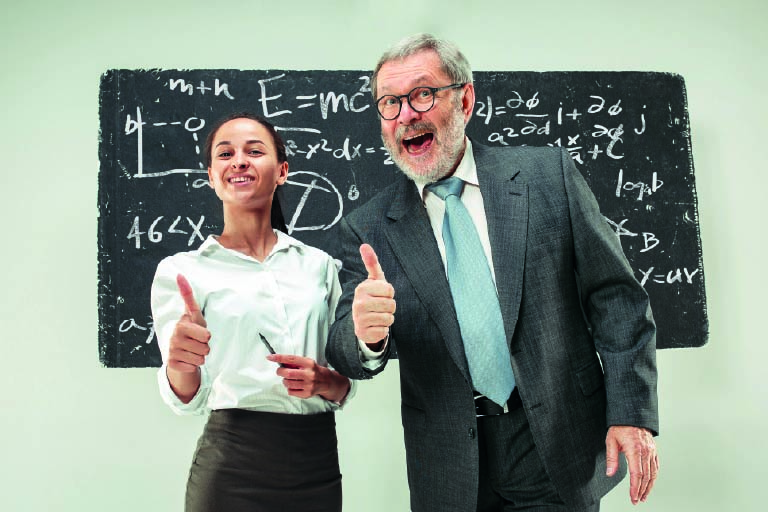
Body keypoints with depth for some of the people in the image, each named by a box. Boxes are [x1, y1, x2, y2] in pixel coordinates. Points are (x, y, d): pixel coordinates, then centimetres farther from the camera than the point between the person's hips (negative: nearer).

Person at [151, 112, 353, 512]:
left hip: (319, 464, 3)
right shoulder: (181, 270, -2)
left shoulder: (318, 264, 6)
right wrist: (180, 362, -30)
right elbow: (187, 398, -9)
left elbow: (343, 389, 10)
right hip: (232, 466, -3)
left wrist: (323, 381, -12)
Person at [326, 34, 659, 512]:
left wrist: (631, 413, -8)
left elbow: (616, 298, -2)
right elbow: (345, 353, -3)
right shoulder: (368, 228, -1)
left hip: (561, 451, -1)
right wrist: (366, 336, -27)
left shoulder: (548, 173, -4)